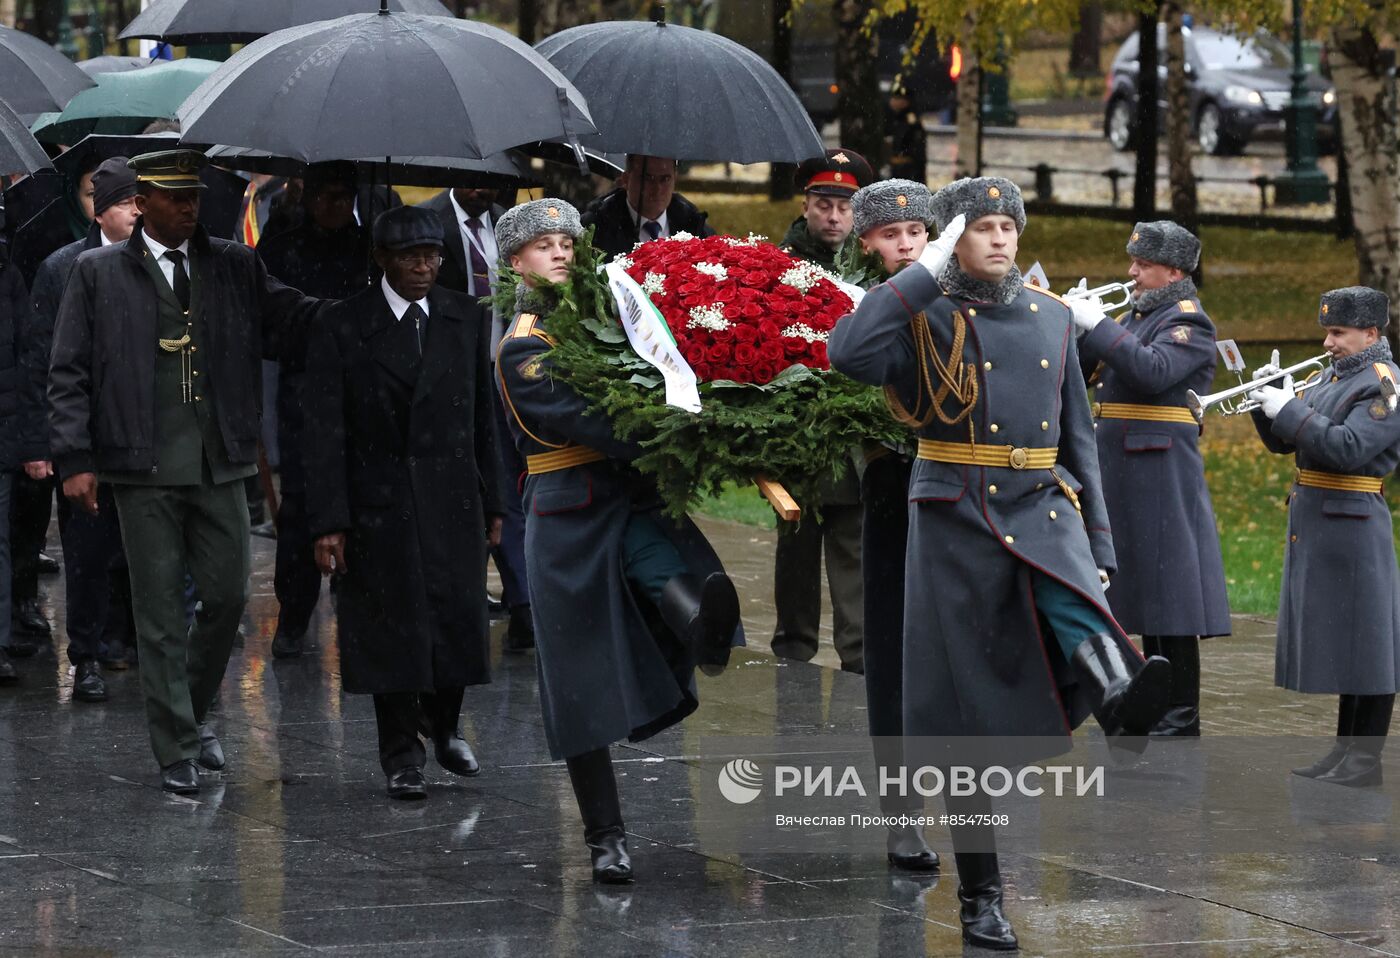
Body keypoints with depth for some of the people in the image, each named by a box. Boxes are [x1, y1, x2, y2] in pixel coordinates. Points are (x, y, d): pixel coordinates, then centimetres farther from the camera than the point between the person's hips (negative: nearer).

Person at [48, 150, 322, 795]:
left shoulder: (235, 266, 10)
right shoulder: (98, 274, 3)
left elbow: (288, 326, 1)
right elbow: (69, 374, 2)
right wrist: (75, 460, -7)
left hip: (220, 466, 3)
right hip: (145, 473, -3)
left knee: (228, 595, 5)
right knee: (161, 610, 1)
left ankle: (195, 713, 29)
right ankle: (176, 749, 8)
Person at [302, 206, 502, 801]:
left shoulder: (464, 319, 5)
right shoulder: (341, 328, -6)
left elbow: (483, 415, 11)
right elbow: (325, 432, -8)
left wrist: (491, 501, 9)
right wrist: (327, 522, -14)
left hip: (452, 500, 3)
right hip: (379, 502, -3)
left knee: (458, 619, 2)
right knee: (391, 631, 2)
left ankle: (444, 726, 29)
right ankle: (401, 755, 16)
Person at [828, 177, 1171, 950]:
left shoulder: (1051, 316, 11)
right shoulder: (923, 318, -2)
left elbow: (1078, 433, 16)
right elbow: (847, 355, -24)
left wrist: (1099, 543, 10)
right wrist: (926, 273, -17)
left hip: (1042, 509, 3)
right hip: (956, 520, -3)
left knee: (1071, 600, -32)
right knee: (969, 713, 0)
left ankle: (1122, 701, -62)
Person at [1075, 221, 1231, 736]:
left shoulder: (1189, 322, -9)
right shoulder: (1138, 315, 18)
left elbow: (1150, 371, -26)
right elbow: (1080, 369, 16)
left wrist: (1096, 325, -24)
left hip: (1162, 475, -9)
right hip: (1123, 476, 9)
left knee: (1170, 593, -6)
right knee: (1148, 594, 13)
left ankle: (1183, 718, -3)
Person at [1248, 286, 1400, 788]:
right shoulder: (1332, 377, 17)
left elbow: (1347, 449, -23)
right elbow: (1281, 441, 18)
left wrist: (1288, 410, -19)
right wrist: (1269, 398, 0)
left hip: (1351, 524, -9)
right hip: (1313, 522, 9)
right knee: (1338, 640, 13)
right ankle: (1345, 749, 20)